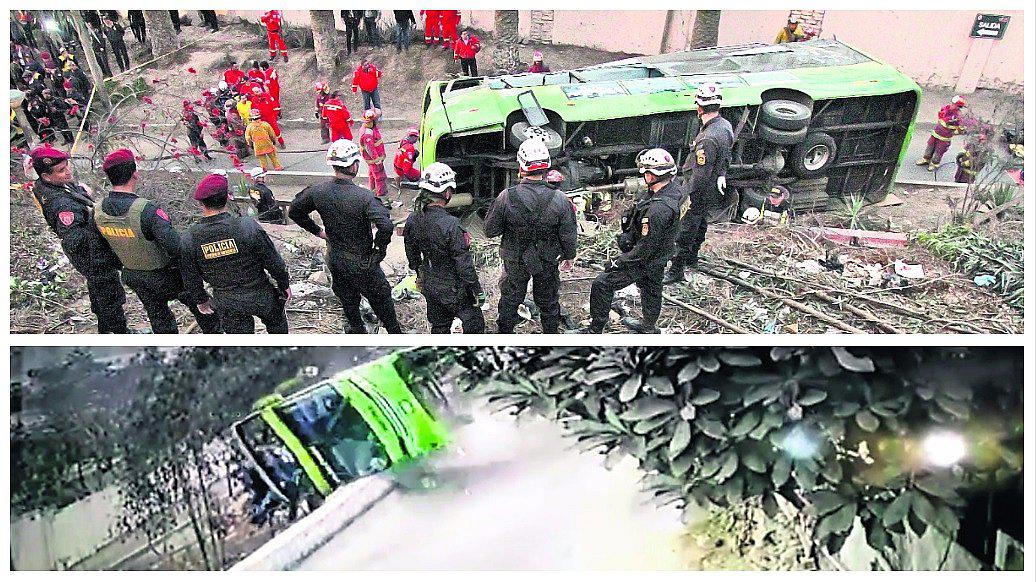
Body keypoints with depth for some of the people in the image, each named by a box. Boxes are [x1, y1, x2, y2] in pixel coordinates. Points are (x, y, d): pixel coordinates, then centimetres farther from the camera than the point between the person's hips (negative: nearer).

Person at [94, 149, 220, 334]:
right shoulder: (146, 210, -34)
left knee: (157, 315, 23)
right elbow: (176, 247, -36)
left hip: (132, 275, 6)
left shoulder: (98, 210, -12)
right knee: (197, 302, 19)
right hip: (164, 275, -6)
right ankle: (213, 330, 39)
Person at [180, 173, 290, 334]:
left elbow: (191, 279, -2)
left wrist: (201, 300, 17)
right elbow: (274, 262, -14)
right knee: (276, 321, 28)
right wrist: (285, 285, 4)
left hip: (226, 304, 2)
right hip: (260, 296, -2)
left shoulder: (189, 239, -15)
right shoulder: (247, 226, -25)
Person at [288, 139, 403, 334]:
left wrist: (318, 231, 13)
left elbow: (294, 211, 4)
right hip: (362, 263, -5)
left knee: (348, 299, 26)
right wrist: (379, 248, -20)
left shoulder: (317, 191, -11)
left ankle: (356, 329, 46)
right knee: (381, 300, 15)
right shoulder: (364, 196, -28)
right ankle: (395, 334, 32)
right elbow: (386, 226, -38)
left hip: (334, 259, 5)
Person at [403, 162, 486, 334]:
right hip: (453, 288, -7)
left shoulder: (412, 220, -8)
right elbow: (464, 264, -24)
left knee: (439, 326, 23)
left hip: (429, 286, 7)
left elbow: (411, 254, 8)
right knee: (474, 324, 13)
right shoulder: (450, 224, -29)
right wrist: (478, 291, -12)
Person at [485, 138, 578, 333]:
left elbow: (491, 231, -12)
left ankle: (505, 333, 39)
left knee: (510, 299, 22)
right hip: (548, 262, 1)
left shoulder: (506, 197, -23)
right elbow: (568, 235, -9)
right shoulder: (559, 200, -21)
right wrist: (569, 255, 10)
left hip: (514, 260, 0)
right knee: (548, 301, 23)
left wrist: (492, 209, 6)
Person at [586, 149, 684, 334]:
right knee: (651, 289, 28)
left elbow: (647, 247, -31)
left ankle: (595, 330, 9)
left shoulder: (659, 208, -36)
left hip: (644, 261, -9)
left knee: (602, 285, -2)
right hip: (659, 257, 9)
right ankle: (649, 327, 51)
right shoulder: (673, 188, -6)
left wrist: (619, 262, -21)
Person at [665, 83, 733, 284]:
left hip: (700, 190, -10)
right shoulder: (725, 125, -1)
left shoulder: (707, 139, -31)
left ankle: (677, 270, 7)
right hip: (714, 186, 10)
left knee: (686, 228, -1)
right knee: (700, 221, 24)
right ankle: (692, 257, 42)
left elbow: (701, 175, -28)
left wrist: (690, 198, -21)